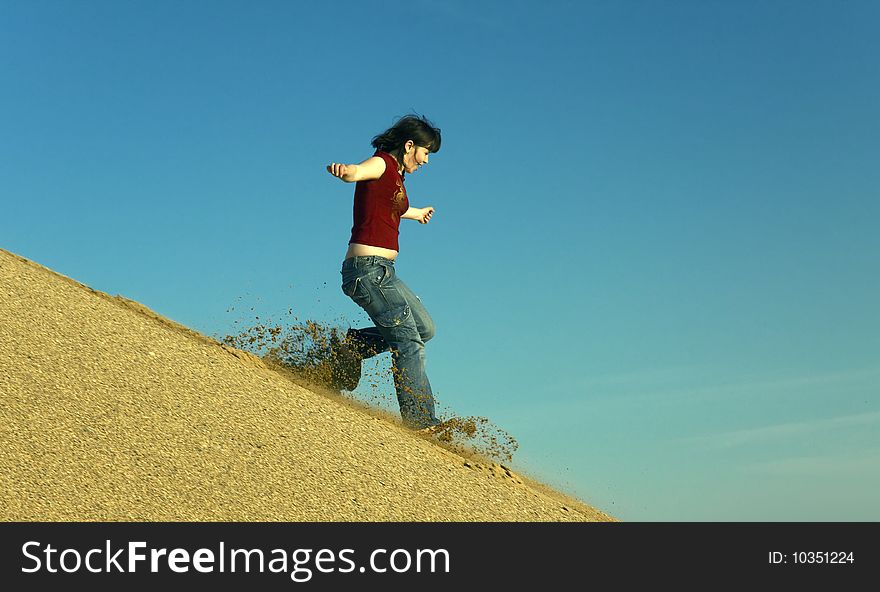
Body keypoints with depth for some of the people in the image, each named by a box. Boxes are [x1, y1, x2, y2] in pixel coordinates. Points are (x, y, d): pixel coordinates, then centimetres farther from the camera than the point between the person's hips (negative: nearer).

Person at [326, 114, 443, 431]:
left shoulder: (396, 176, 20)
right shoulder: (381, 164, -7)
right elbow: (357, 171, -31)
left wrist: (417, 213, 64)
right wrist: (342, 169, -56)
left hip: (382, 271, 10)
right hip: (368, 266, -10)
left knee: (424, 327, 17)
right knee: (408, 341, -11)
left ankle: (351, 346, 13)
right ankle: (421, 422, -11)